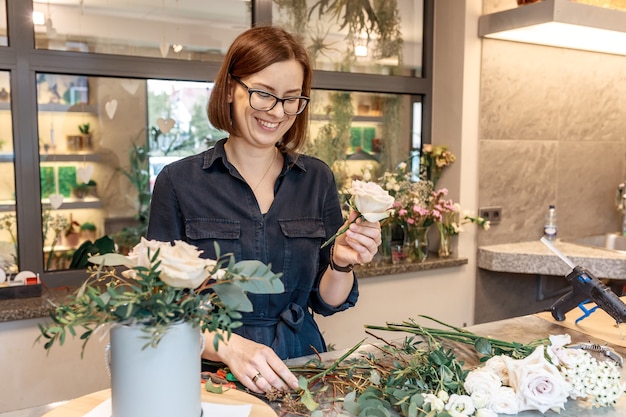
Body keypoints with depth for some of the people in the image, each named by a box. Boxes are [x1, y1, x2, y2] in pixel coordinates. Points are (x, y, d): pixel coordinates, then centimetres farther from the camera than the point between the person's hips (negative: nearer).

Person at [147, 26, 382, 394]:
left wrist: (342, 264, -13)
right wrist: (228, 347, -22)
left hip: (299, 368, 2)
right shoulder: (179, 181, -5)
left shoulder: (318, 179, 3)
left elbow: (325, 301, 7)